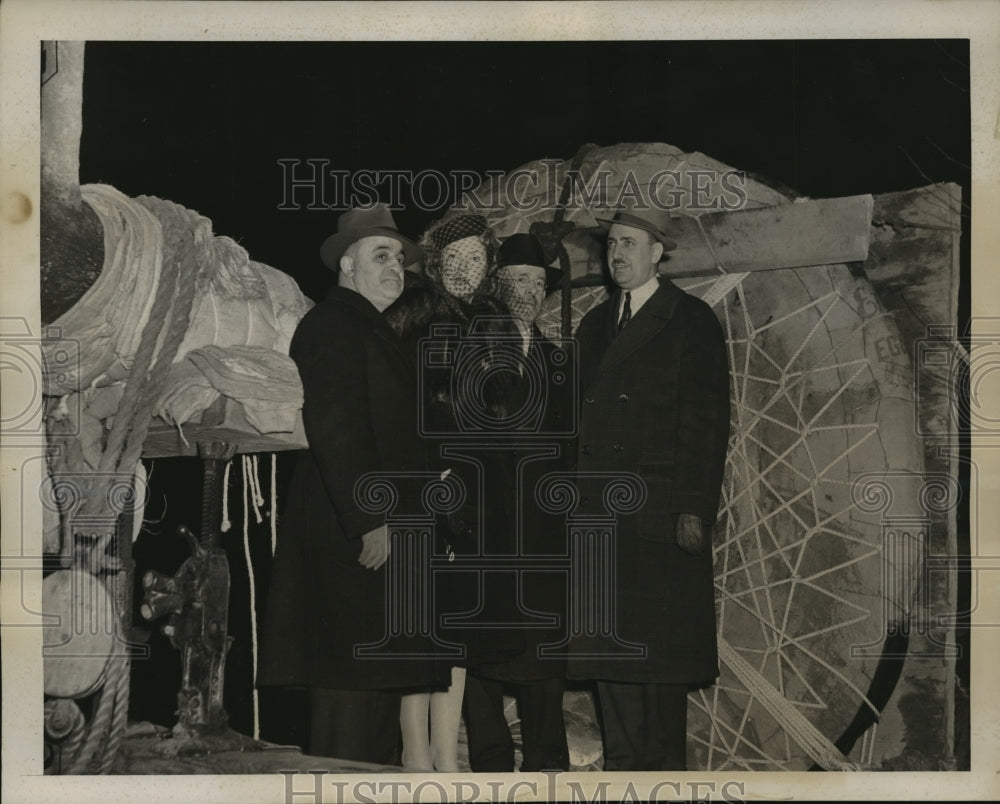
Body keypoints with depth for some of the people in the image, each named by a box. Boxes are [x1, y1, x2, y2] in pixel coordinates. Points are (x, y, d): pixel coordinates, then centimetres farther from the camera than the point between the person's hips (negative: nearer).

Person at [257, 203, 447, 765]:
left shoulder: (374, 330, 23)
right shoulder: (333, 324, -8)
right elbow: (335, 428, -18)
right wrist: (371, 520, -22)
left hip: (380, 532, 10)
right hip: (353, 538, -10)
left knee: (381, 682, 11)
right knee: (352, 689, -9)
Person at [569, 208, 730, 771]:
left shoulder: (692, 321, 1)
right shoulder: (595, 324, 18)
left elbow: (708, 422, -6)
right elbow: (583, 420, 16)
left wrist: (694, 510, -13)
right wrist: (578, 501, 8)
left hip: (661, 512, -5)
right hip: (601, 515, 6)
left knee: (663, 646, -3)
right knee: (609, 645, 6)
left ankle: (665, 767, 6)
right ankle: (622, 766, 13)